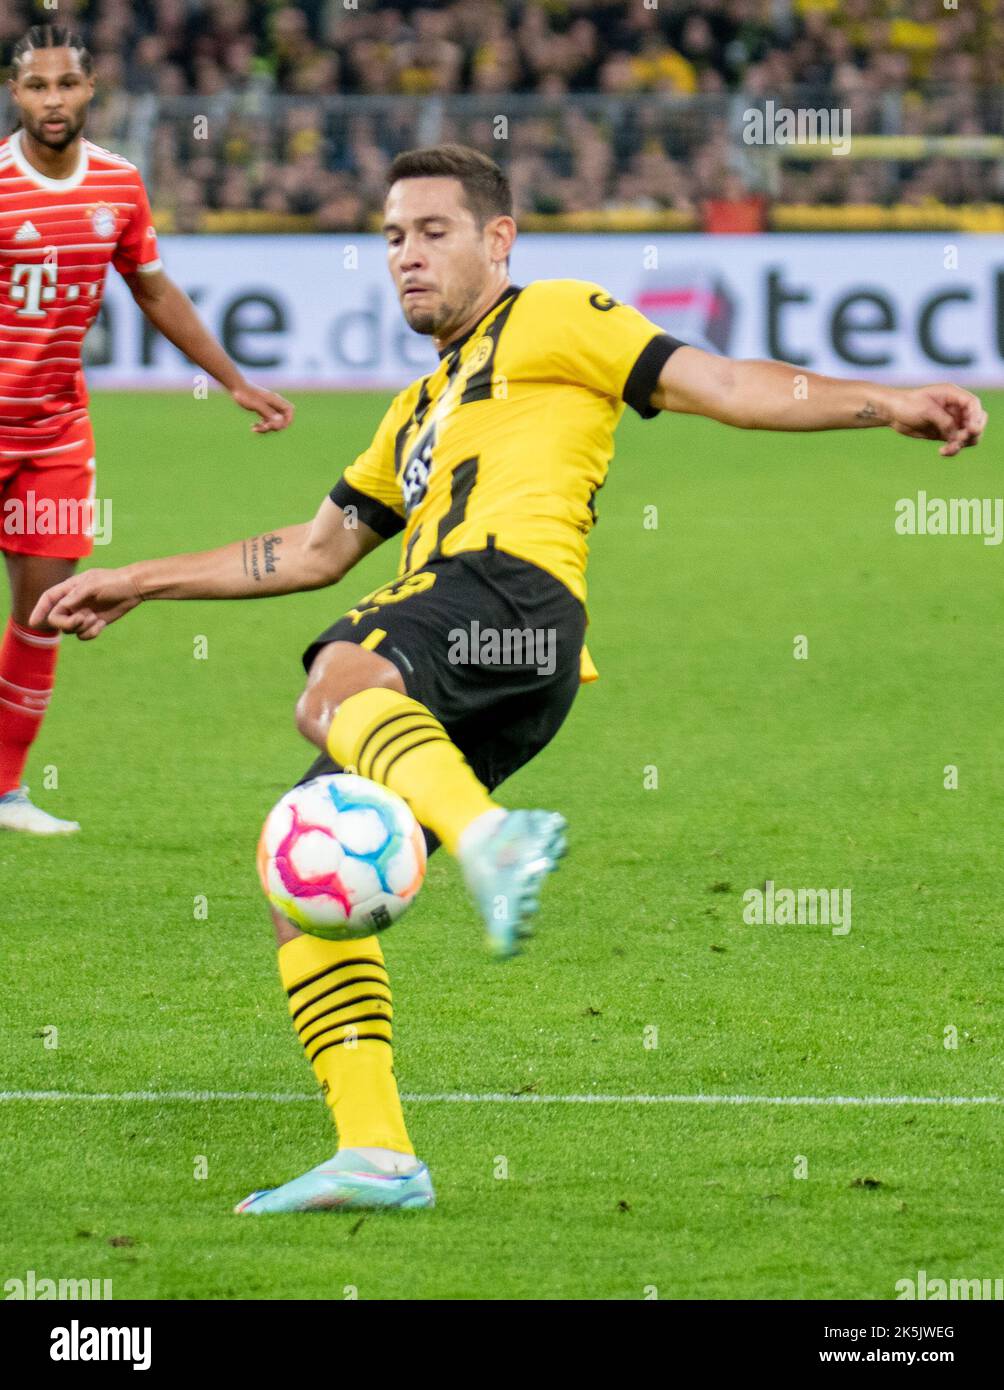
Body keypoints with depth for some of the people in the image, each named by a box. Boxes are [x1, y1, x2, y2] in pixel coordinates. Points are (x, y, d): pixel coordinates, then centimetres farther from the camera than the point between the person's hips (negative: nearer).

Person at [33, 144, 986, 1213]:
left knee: (338, 683, -39)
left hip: (513, 583, -8)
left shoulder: (550, 319, 17)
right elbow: (316, 550, 44)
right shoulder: (418, 413, 39)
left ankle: (491, 842, -66)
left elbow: (717, 385, 9)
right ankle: (376, 1154, -6)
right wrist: (132, 585, 43)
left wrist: (884, 404, -3)